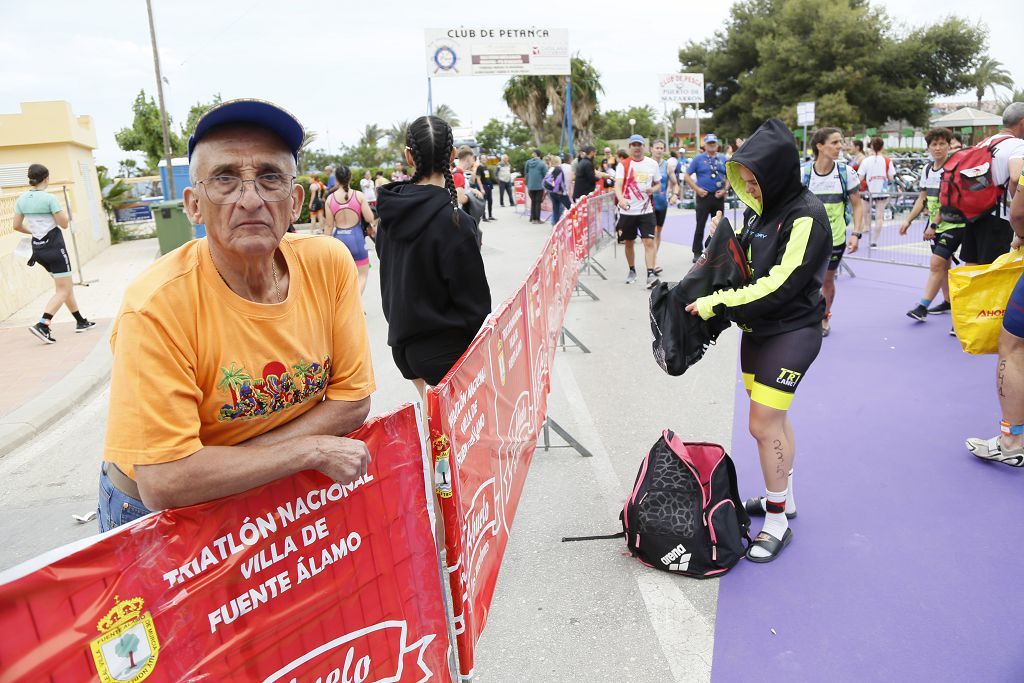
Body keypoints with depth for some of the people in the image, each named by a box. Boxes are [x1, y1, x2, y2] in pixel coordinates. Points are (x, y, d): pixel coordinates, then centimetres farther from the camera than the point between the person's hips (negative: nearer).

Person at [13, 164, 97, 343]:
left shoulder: (21, 199, 5)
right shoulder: (49, 198, -15)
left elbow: (17, 226, 9)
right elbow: (64, 224, -11)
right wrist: (63, 212, 8)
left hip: (38, 248, 7)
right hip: (54, 247, -7)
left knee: (65, 286, 18)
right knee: (63, 290, -2)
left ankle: (81, 321, 25)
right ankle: (42, 325, -16)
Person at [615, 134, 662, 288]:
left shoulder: (652, 164, 5)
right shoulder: (623, 164, -2)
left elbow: (658, 184, 16)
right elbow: (617, 184, -15)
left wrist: (653, 189, -8)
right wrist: (621, 199, -35)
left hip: (646, 210, 0)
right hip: (627, 211, 0)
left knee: (649, 242, -11)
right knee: (628, 243, 12)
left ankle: (651, 274, -12)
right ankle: (632, 271, 31)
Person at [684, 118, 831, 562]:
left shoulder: (806, 218, -19)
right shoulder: (759, 209, 6)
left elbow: (779, 286, -26)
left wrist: (717, 304, -24)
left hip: (791, 332, -8)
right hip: (757, 329, 8)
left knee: (763, 425, -8)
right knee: (772, 418, 18)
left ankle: (777, 522, 10)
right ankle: (783, 497, 36)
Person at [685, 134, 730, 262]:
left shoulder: (723, 159, 9)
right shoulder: (698, 159, 0)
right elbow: (687, 176, -1)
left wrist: (725, 190, -1)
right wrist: (697, 189, -9)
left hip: (719, 196, 3)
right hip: (704, 196, -3)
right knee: (700, 225, -2)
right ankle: (697, 253, 5)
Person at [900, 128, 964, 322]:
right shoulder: (927, 169, 8)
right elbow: (923, 199, 15)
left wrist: (933, 225, -20)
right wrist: (908, 220, 7)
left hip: (953, 224, -7)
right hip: (935, 225, 7)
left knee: (936, 264, -12)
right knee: (943, 264, 14)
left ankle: (922, 307, -12)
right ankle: (948, 302, 26)